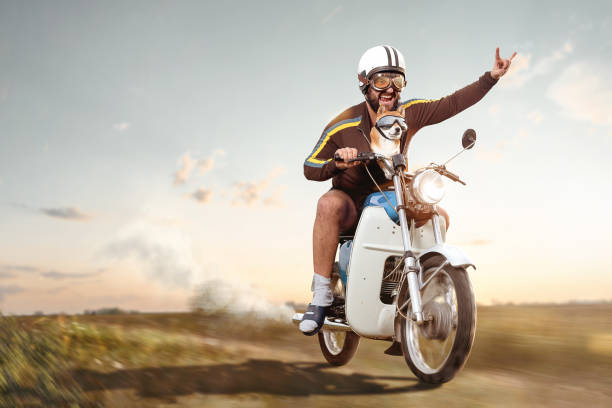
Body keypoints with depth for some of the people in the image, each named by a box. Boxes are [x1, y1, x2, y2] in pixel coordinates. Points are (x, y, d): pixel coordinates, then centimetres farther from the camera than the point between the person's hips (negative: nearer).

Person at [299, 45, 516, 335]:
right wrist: (336, 163, -32)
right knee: (329, 204, -37)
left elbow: (452, 103, -5)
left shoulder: (409, 113, -4)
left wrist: (491, 77, -14)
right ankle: (321, 295, -29)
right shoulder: (342, 125, -12)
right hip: (351, 204, -3)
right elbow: (310, 168, -12)